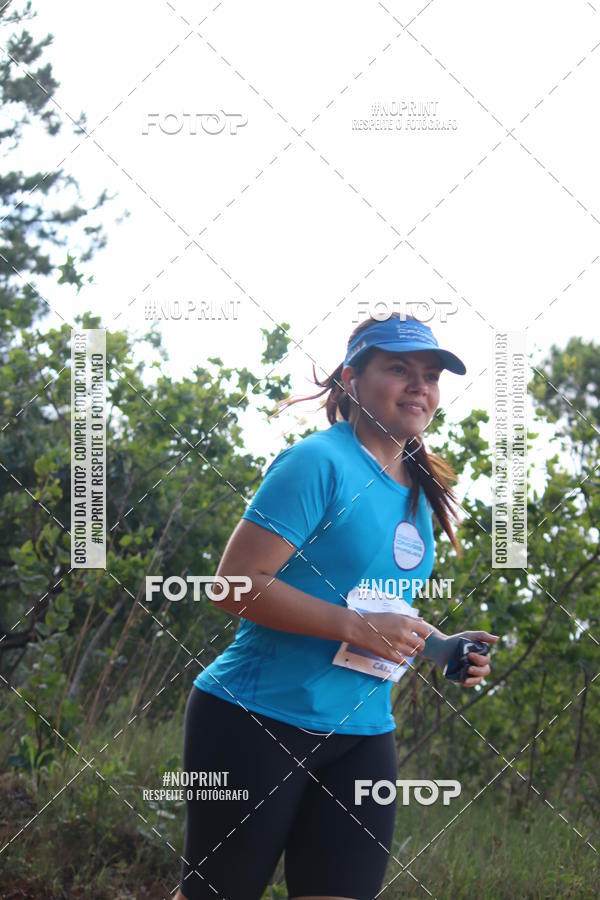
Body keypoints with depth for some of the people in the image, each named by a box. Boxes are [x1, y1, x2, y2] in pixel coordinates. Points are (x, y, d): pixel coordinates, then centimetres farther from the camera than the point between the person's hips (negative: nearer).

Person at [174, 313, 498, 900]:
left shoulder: (420, 493, 12)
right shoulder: (320, 462, -13)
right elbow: (235, 585, -19)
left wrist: (441, 648, 5)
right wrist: (355, 625, -25)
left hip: (361, 736, 7)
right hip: (256, 721, -7)